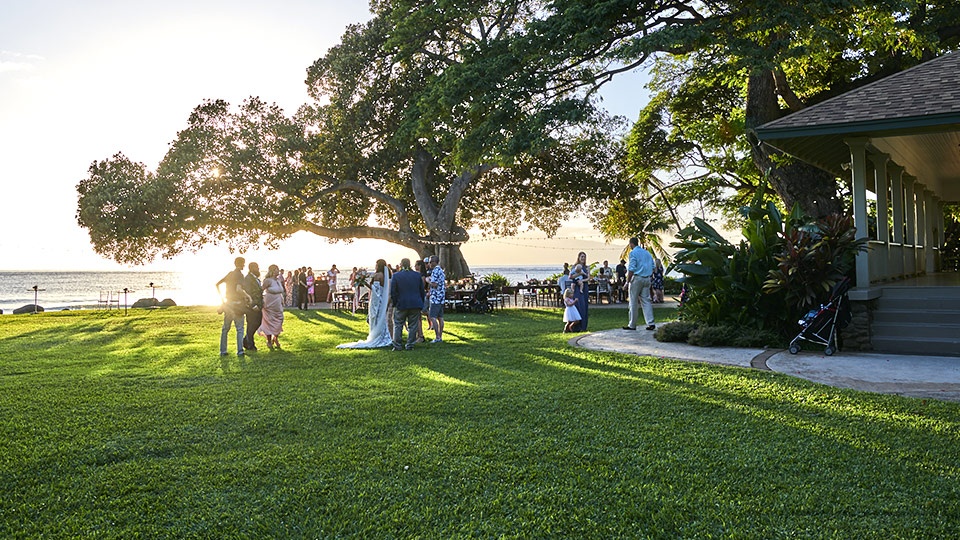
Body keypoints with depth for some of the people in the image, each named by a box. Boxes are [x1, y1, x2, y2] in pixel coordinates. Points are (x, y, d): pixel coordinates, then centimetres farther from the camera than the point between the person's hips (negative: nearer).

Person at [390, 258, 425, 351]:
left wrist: (394, 303, 6)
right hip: (415, 304, 2)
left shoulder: (396, 276, -5)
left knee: (398, 325, 7)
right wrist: (421, 303, 17)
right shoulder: (417, 275, 5)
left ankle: (397, 346, 4)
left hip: (401, 304, -2)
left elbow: (392, 292, -5)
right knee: (412, 326, 7)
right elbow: (422, 291, 9)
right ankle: (410, 345, 6)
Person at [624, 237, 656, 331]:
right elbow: (653, 267, 16)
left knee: (634, 302, 0)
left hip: (637, 278, -6)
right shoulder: (647, 253, 15)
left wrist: (627, 282, -11)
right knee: (646, 300, 7)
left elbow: (631, 269, -15)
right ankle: (651, 323, -1)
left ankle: (632, 325, 3)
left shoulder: (633, 253, -7)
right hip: (647, 279, 6)